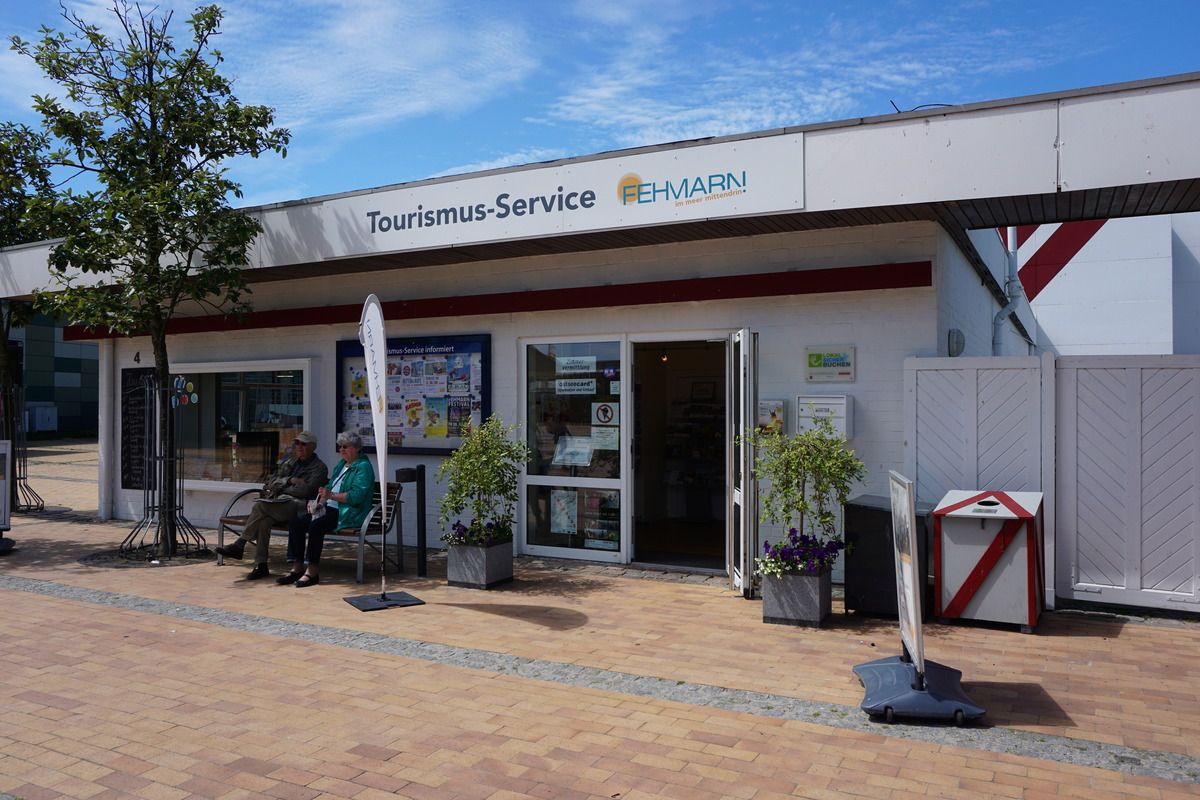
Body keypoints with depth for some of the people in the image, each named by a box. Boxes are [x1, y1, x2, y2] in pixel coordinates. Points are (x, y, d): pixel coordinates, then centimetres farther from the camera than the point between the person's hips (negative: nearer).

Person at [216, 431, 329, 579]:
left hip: (298, 506, -6)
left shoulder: (319, 467, 5)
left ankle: (239, 545, -20)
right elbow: (271, 482, 18)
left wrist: (281, 488, 1)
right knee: (264, 520, -28)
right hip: (279, 503, 6)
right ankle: (261, 566, -24)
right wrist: (290, 481, 0)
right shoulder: (289, 462, 27)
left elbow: (305, 490, -8)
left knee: (259, 506, -28)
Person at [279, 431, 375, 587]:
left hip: (348, 514, -9)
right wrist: (319, 502, 6)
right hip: (330, 509, 9)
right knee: (296, 523, -9)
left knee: (316, 525, -31)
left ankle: (313, 571, -23)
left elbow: (357, 496, -18)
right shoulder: (340, 464, 23)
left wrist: (332, 495, -21)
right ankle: (297, 567, -9)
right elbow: (329, 487, 24)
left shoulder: (363, 467, -7)